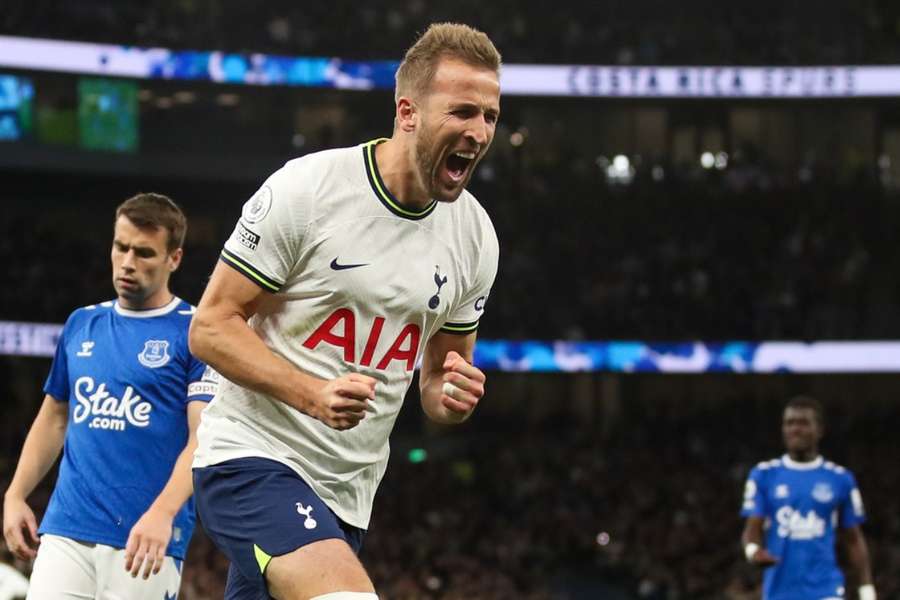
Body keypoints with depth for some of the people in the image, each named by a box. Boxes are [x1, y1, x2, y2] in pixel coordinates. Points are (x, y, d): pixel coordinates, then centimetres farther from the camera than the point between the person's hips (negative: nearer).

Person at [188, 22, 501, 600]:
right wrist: (316, 395, -25)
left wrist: (454, 397, -8)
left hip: (347, 493, 7)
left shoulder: (475, 237, 5)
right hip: (251, 457, -7)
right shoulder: (306, 188, -13)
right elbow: (212, 327, -11)